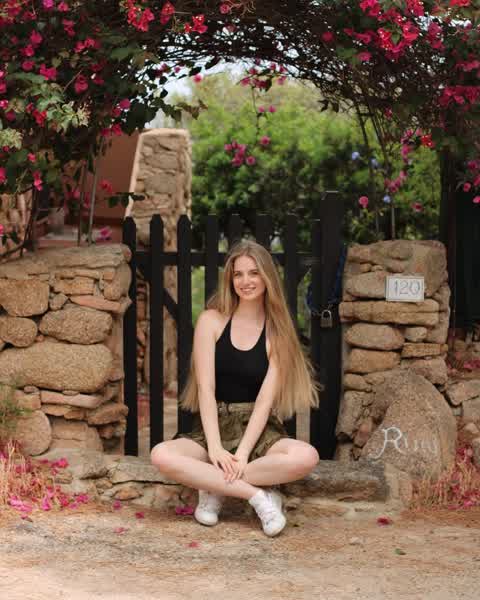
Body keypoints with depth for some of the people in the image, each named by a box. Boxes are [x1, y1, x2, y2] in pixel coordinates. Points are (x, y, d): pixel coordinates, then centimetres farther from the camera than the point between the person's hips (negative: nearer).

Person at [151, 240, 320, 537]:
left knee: (307, 457, -32)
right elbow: (206, 388, -6)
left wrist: (241, 454, -20)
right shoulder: (212, 321, 2)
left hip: (258, 431, 0)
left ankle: (214, 486, -16)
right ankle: (256, 494, -24)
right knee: (161, 455, -31)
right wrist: (215, 448, -19)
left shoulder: (277, 333, 2)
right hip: (213, 427, 0)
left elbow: (265, 399, -7)